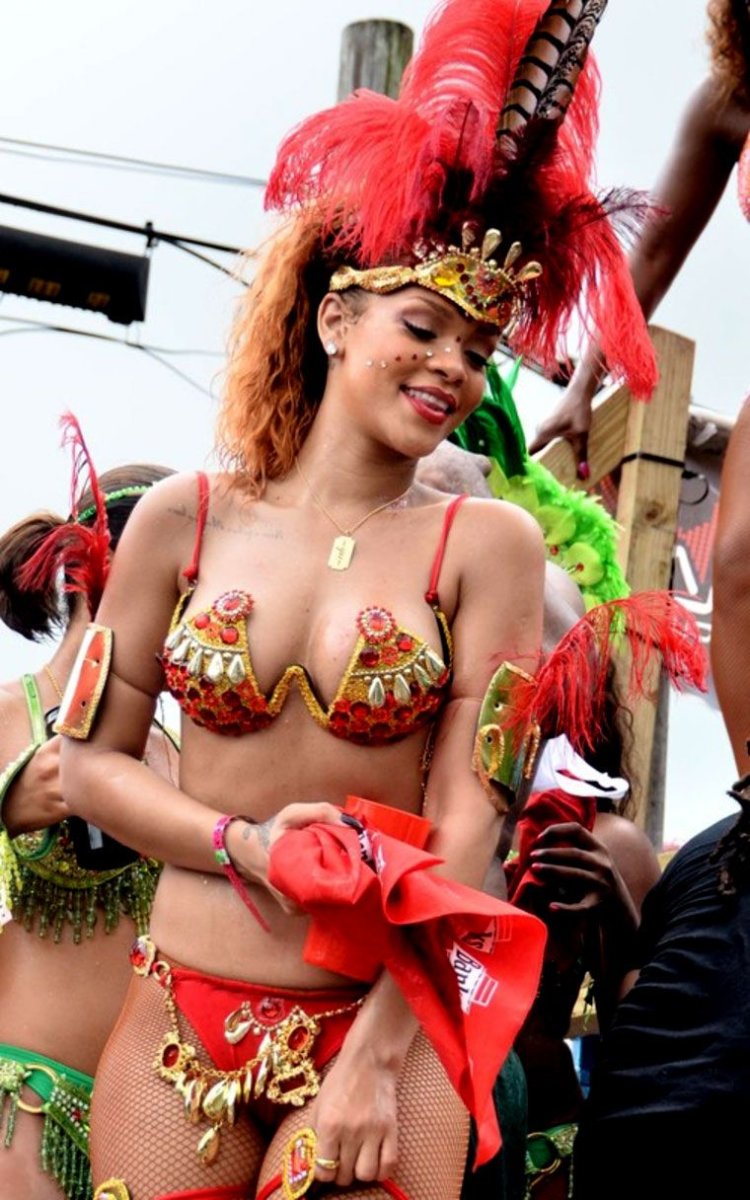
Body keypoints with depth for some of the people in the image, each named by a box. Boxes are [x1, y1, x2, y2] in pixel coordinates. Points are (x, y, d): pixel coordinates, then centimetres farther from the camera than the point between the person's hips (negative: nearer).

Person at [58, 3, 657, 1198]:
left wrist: (374, 1057, -12)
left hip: (386, 1023, -1)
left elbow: (469, 816, -7)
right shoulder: (187, 517, 2)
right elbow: (93, 761, 5)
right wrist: (249, 847, -12)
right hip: (178, 1021, 2)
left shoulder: (486, 543, -3)